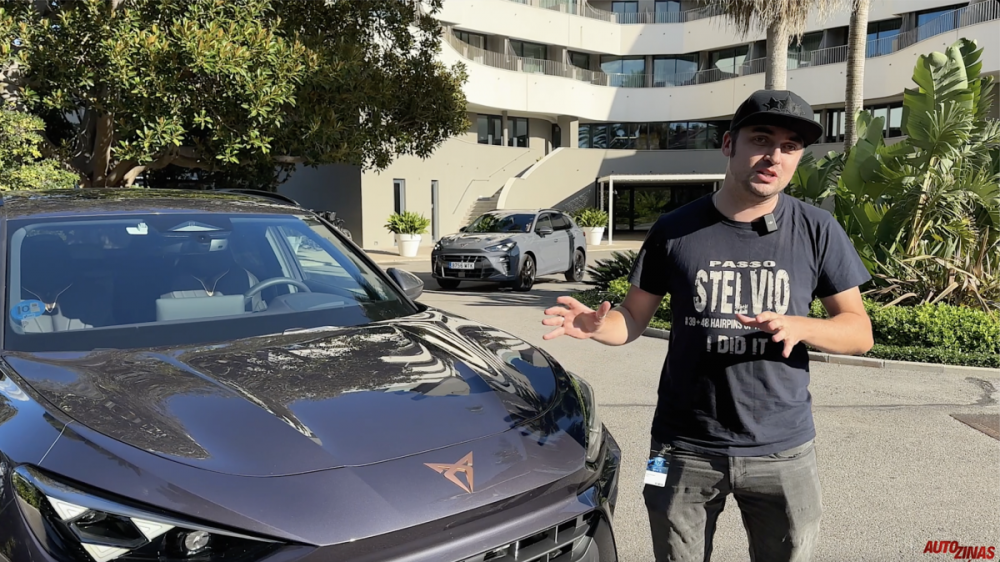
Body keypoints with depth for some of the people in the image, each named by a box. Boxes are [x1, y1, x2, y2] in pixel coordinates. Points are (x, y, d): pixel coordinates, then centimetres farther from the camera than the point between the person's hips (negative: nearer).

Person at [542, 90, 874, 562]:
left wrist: (798, 325, -19)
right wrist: (597, 326, -20)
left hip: (783, 451, 1)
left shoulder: (818, 231, -3)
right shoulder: (675, 230, -3)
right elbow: (633, 317, 3)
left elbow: (859, 332, 1)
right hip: (685, 450, 0)